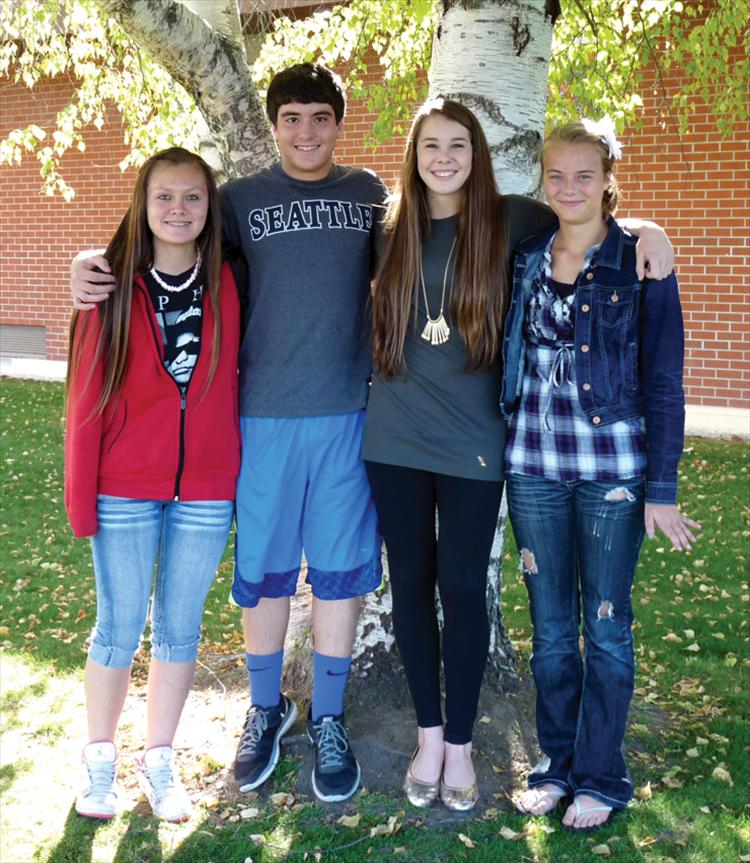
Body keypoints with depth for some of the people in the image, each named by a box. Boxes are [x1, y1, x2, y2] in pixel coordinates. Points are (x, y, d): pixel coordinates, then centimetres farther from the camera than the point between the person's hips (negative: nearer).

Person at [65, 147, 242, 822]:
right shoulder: (114, 286, -5)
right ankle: (99, 759, 29)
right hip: (125, 490, -1)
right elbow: (87, 393, -5)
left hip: (206, 491, 2)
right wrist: (80, 494, -6)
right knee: (119, 627, 8)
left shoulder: (226, 286, 0)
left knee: (179, 626, 11)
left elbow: (232, 384, 2)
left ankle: (159, 761, 28)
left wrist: (239, 477, -3)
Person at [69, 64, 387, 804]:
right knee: (263, 568, 8)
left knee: (339, 569, 6)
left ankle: (327, 720, 23)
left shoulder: (369, 194, 9)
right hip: (265, 412, -1)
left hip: (349, 411, 1)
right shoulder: (241, 199, 4)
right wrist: (91, 262, -13)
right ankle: (266, 708, 30)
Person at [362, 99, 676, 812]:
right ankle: (428, 736, 26)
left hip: (472, 441, -2)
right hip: (395, 438, 2)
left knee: (462, 589, 2)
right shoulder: (391, 227, 5)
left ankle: (459, 744, 21)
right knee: (411, 585, 9)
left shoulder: (508, 221, -1)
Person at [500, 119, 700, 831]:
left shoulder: (642, 263, -3)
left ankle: (601, 776, 21)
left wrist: (660, 489, -7)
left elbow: (663, 383, -3)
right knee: (550, 624, 11)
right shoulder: (524, 261, 7)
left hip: (612, 466, -3)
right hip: (534, 464, 3)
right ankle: (556, 760, 27)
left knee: (606, 624, 6)